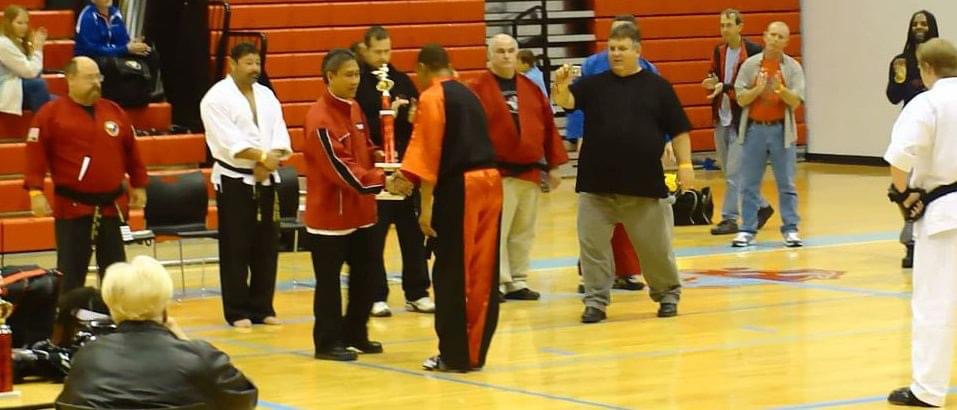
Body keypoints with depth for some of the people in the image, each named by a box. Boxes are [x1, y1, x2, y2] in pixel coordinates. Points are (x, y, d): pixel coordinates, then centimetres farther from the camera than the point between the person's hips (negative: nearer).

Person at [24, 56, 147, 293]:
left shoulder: (114, 111, 9)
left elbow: (131, 151, 16)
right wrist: (35, 191, -17)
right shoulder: (51, 114, -5)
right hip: (72, 206, -4)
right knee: (71, 274, 0)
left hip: (112, 205, 4)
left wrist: (139, 185, 16)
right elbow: (36, 154, -9)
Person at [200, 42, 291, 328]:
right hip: (234, 180, -6)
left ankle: (262, 307, 18)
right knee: (236, 249, -3)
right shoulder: (217, 98, -9)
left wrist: (270, 161, -15)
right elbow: (228, 141, -18)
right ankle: (237, 311, 4)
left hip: (266, 179, 6)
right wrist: (262, 157, -25)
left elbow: (279, 133, 3)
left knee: (266, 247, 8)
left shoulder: (266, 95, 11)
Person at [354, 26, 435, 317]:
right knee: (373, 235, 0)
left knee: (413, 231, 8)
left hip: (406, 165, 5)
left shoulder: (401, 81, 10)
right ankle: (376, 297, 8)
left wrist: (415, 118, -7)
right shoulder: (356, 83, -6)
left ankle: (417, 293, 17)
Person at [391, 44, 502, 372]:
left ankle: (455, 355, 4)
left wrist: (426, 206, -12)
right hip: (490, 183, 7)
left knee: (452, 275, 1)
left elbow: (429, 152, -11)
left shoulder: (431, 98, -4)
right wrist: (409, 175, 24)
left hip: (458, 188, -7)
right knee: (482, 273, 9)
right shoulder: (468, 95, 19)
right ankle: (475, 352, 15)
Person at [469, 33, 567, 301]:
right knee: (495, 231, -7)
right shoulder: (477, 89, -5)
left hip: (529, 172, 6)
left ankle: (517, 282, 18)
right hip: (496, 174, -6)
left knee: (524, 231, 10)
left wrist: (553, 165, 10)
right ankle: (496, 284, -3)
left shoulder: (531, 88, 11)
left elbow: (548, 126, 13)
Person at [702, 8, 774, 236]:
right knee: (729, 173, 13)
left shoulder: (753, 52, -11)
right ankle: (762, 207, 28)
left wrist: (725, 87, -22)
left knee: (734, 173, -8)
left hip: (742, 120, -7)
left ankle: (730, 218, -2)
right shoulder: (719, 51, 9)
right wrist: (712, 83, -5)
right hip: (722, 118, 7)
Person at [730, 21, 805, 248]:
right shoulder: (750, 64, 2)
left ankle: (790, 229, 7)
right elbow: (741, 99, -1)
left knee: (786, 184, 2)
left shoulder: (792, 67, 1)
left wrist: (780, 89, -24)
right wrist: (758, 88, -18)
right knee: (749, 184, 4)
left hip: (781, 130, -1)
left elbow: (795, 102, -6)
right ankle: (747, 229, 9)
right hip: (754, 129, 1)